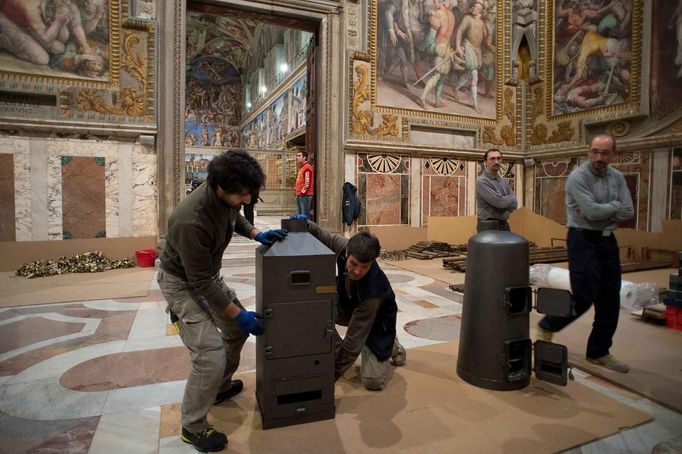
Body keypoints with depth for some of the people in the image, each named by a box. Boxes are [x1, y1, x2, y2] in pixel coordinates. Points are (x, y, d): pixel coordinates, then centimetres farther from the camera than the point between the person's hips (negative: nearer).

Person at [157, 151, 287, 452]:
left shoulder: (225, 196, -16)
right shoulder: (191, 221, -38)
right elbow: (200, 283, -29)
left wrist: (257, 234, -7)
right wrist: (238, 315, -23)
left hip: (208, 274, 8)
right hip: (183, 283, -8)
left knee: (237, 329, 15)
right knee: (210, 355, -13)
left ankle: (221, 387, 38)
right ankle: (193, 428, 11)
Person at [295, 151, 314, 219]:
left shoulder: (307, 167, -9)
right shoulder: (300, 167, 21)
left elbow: (307, 182, -17)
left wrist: (302, 192, -15)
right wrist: (297, 193, 17)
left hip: (305, 195, -10)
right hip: (299, 195, 10)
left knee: (305, 216, -10)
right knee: (300, 215, 12)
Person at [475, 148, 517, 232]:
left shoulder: (504, 181, 12)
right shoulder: (481, 181, -12)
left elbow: (514, 204, 6)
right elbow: (499, 202, -19)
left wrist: (503, 200, -12)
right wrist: (510, 198, -1)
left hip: (504, 225, 7)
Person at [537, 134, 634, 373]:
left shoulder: (617, 177, 9)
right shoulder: (578, 177, -12)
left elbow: (628, 212, 0)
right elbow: (593, 212, -21)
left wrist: (599, 211, -14)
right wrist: (615, 206, -4)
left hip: (608, 240, 7)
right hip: (583, 240, -7)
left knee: (610, 300, 9)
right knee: (584, 297, -9)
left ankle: (599, 352, 23)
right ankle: (547, 327, 15)